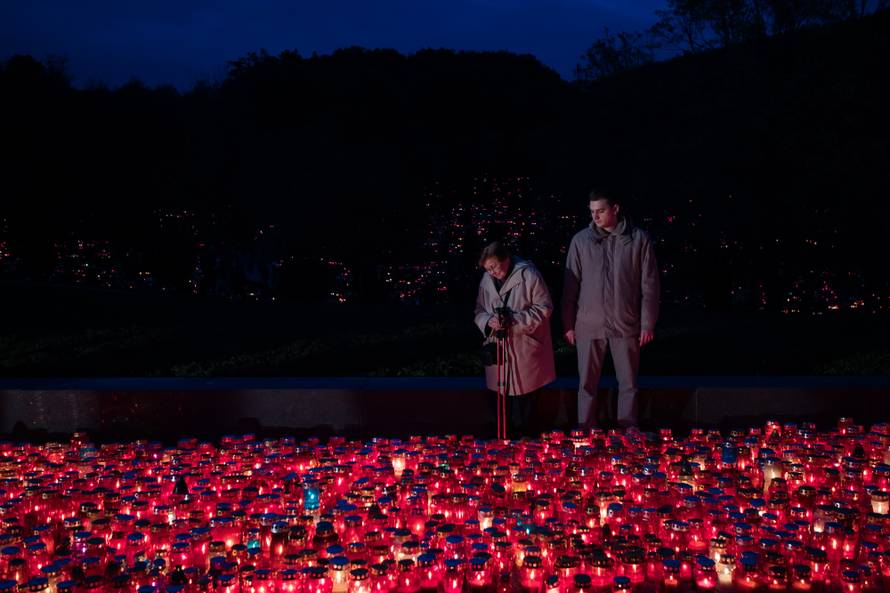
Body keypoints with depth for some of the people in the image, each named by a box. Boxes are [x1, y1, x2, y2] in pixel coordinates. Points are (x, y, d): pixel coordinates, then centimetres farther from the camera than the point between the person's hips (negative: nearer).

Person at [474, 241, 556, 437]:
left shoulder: (528, 275, -9)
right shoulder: (487, 281, 7)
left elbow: (544, 308, -9)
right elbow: (479, 312, 13)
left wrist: (514, 320, -17)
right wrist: (489, 321, -10)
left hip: (526, 350, -5)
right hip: (500, 349, 5)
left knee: (525, 396, -2)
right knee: (504, 396, 9)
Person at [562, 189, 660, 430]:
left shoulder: (639, 239, -2)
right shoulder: (580, 240, 1)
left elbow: (649, 284, 0)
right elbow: (571, 286, 5)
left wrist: (648, 323, -2)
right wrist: (568, 324, 4)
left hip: (626, 325, -1)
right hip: (589, 325, 1)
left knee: (628, 382, 8)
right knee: (587, 382, 7)